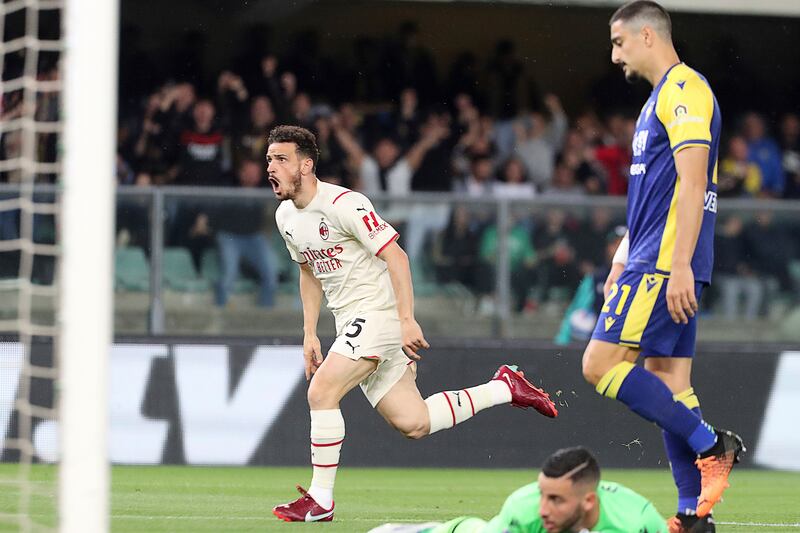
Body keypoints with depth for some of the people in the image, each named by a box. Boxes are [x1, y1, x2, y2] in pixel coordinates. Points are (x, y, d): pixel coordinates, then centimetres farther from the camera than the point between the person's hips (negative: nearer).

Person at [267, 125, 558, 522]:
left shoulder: (343, 204, -17)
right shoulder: (285, 217, 9)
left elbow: (395, 256, -19)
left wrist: (407, 320, -25)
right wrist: (309, 334, 16)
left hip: (378, 312, -8)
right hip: (351, 323, 8)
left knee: (321, 392, -19)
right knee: (413, 424, 4)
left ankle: (320, 499, -10)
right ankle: (503, 389, 20)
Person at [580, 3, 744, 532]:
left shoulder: (683, 89, -10)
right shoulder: (662, 96, 21)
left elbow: (691, 183, -19)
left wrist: (679, 265, -23)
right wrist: (623, 262, 25)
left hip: (666, 265, -10)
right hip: (656, 264, 10)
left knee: (601, 365, -13)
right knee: (667, 383, 6)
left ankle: (710, 444, -11)